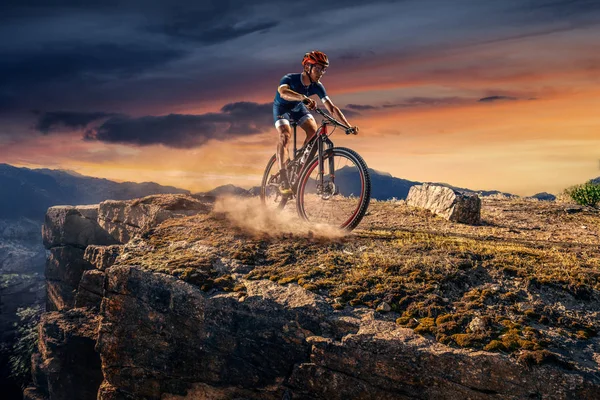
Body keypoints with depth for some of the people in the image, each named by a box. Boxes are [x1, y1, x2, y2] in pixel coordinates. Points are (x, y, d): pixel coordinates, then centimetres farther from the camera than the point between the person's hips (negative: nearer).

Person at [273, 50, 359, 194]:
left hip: (298, 108, 5)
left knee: (314, 130, -20)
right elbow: (283, 92, -55)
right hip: (281, 108, -5)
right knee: (285, 134, -30)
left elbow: (332, 108, -21)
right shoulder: (290, 79, -32)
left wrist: (348, 126, -31)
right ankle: (283, 180, -35)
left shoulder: (317, 86, -19)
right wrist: (304, 98, -71)